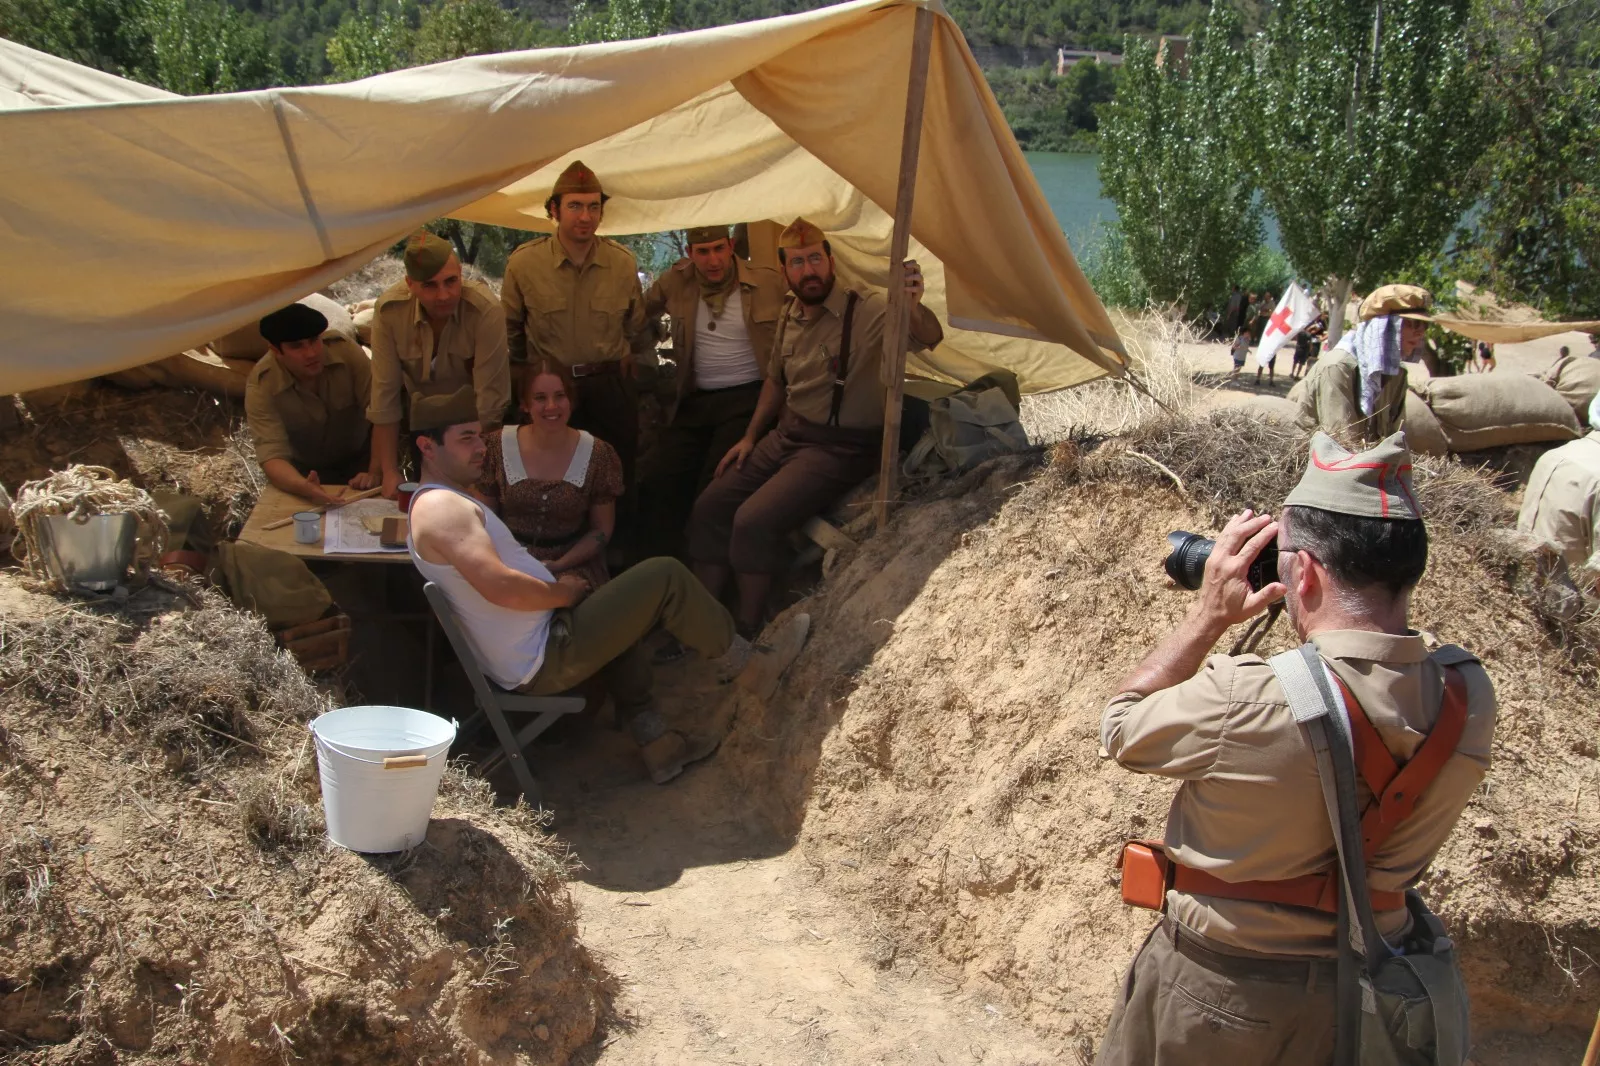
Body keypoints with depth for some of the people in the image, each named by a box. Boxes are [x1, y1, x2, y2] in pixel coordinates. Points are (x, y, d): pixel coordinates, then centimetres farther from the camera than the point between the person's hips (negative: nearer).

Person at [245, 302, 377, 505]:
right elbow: (272, 456, -30)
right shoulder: (261, 385, -24)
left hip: (360, 459, 0)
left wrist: (376, 473, -35)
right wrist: (304, 488, -52)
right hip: (308, 471, 0)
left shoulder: (344, 350, -25)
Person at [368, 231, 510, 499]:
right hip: (419, 425, 2)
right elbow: (385, 394, -15)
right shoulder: (389, 309, -20)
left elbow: (491, 399, -25)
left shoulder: (485, 310, -29)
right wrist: (390, 473, -14)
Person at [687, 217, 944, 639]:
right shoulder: (790, 316, 6)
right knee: (710, 507, -1)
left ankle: (746, 632, -6)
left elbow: (930, 337, -34)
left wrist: (912, 307, -57)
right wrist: (750, 437, 14)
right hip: (787, 435, 8)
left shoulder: (865, 311, -16)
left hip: (840, 449, -8)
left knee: (754, 521, -24)